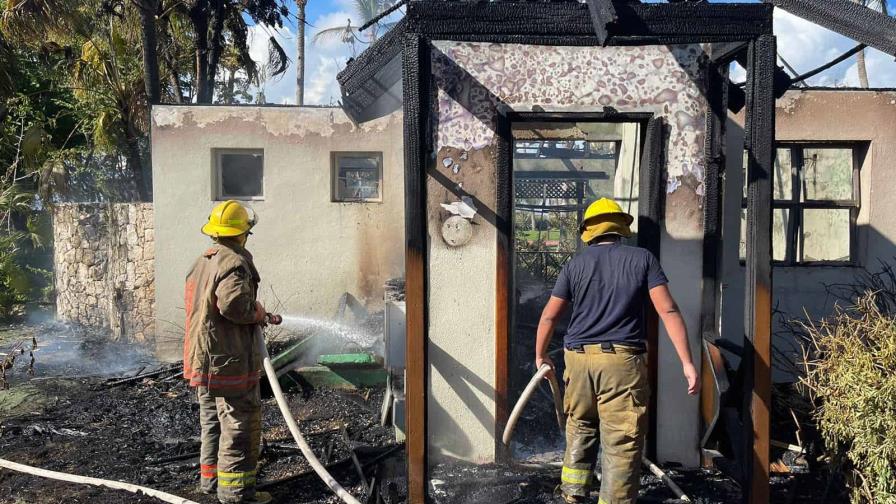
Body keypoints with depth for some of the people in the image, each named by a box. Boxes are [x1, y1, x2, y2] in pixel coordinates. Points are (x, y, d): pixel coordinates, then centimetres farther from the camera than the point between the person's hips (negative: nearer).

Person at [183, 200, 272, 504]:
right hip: (230, 359, -10)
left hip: (203, 360, 10)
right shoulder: (234, 262, -17)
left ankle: (210, 477, 30)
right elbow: (233, 304, -30)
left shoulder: (201, 262, 13)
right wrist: (258, 312, -11)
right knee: (239, 422, -2)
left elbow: (191, 303, 17)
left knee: (212, 420, 20)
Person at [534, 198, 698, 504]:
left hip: (578, 358, 3)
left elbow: (549, 317, 10)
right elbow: (669, 311, -5)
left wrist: (541, 356, 24)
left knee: (580, 427, 23)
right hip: (622, 361, -3)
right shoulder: (643, 259, 3)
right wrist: (686, 362, -4)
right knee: (622, 442, 0)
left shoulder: (575, 265, 8)